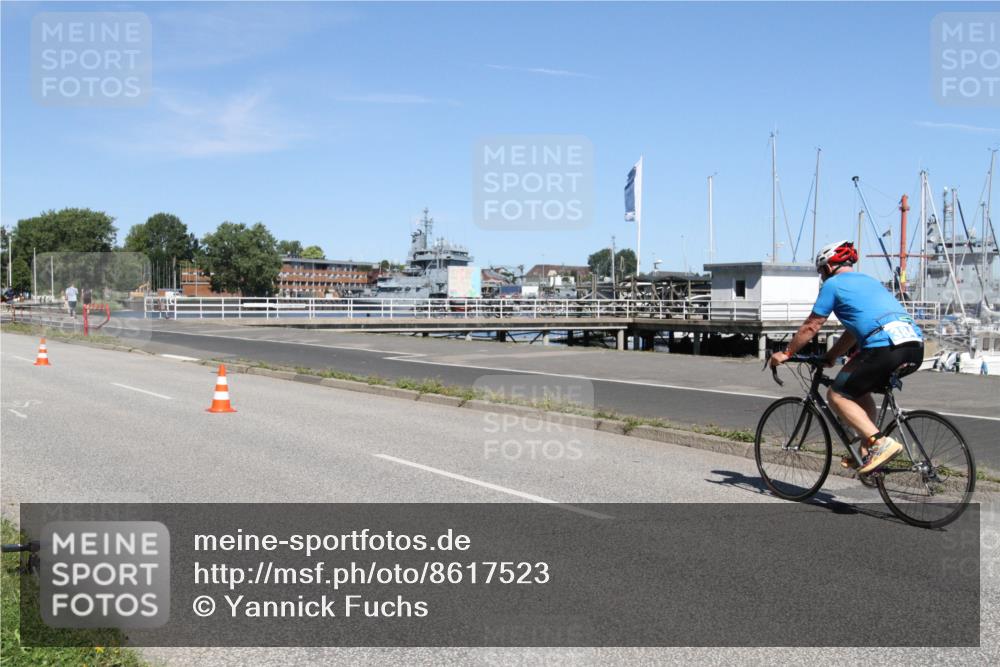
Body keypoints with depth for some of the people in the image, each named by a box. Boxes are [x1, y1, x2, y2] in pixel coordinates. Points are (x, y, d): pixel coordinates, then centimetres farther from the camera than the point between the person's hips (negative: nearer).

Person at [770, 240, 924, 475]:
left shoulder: (833, 284, 8)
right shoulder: (869, 280, 31)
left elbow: (811, 326, 10)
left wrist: (786, 354, 22)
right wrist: (829, 357, 43)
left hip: (886, 348, -8)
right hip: (915, 349, 8)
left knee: (837, 396, 4)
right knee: (857, 387, 27)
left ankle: (881, 443, -10)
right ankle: (867, 451, 21)